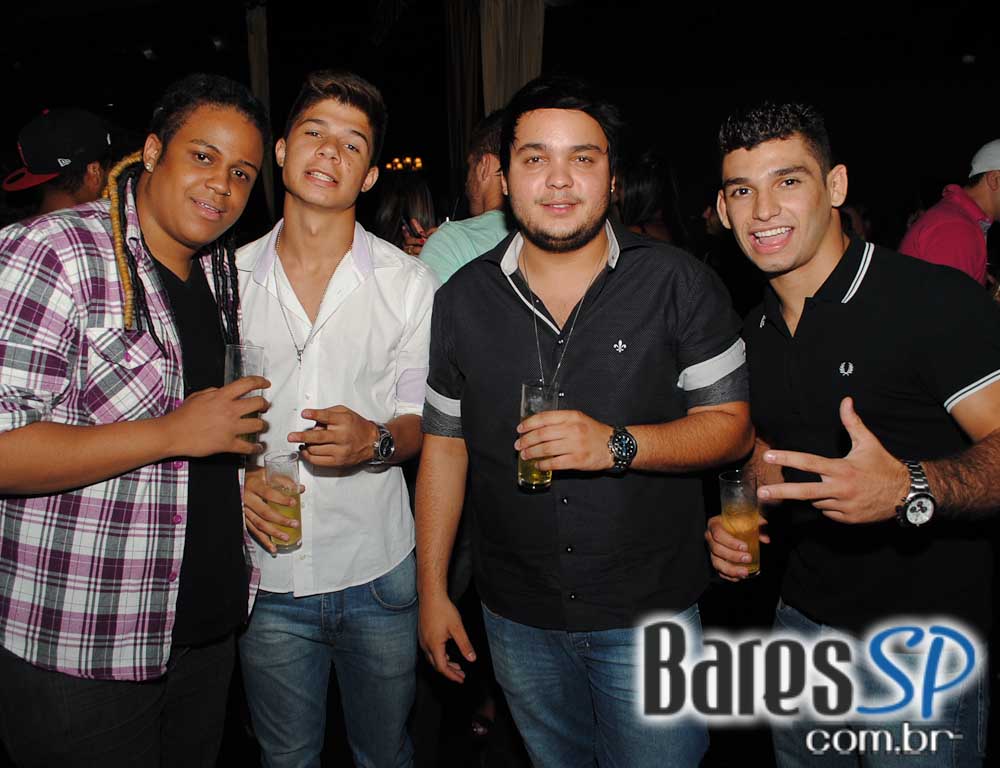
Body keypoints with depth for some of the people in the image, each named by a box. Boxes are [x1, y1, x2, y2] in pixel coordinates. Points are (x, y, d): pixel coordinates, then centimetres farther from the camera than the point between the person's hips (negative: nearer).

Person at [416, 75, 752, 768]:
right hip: (517, 616, 3)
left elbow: (731, 425, -8)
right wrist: (432, 589, 3)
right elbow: (444, 445, 3)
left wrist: (616, 444, -27)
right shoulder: (464, 300, -2)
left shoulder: (679, 284, -10)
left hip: (650, 613, -2)